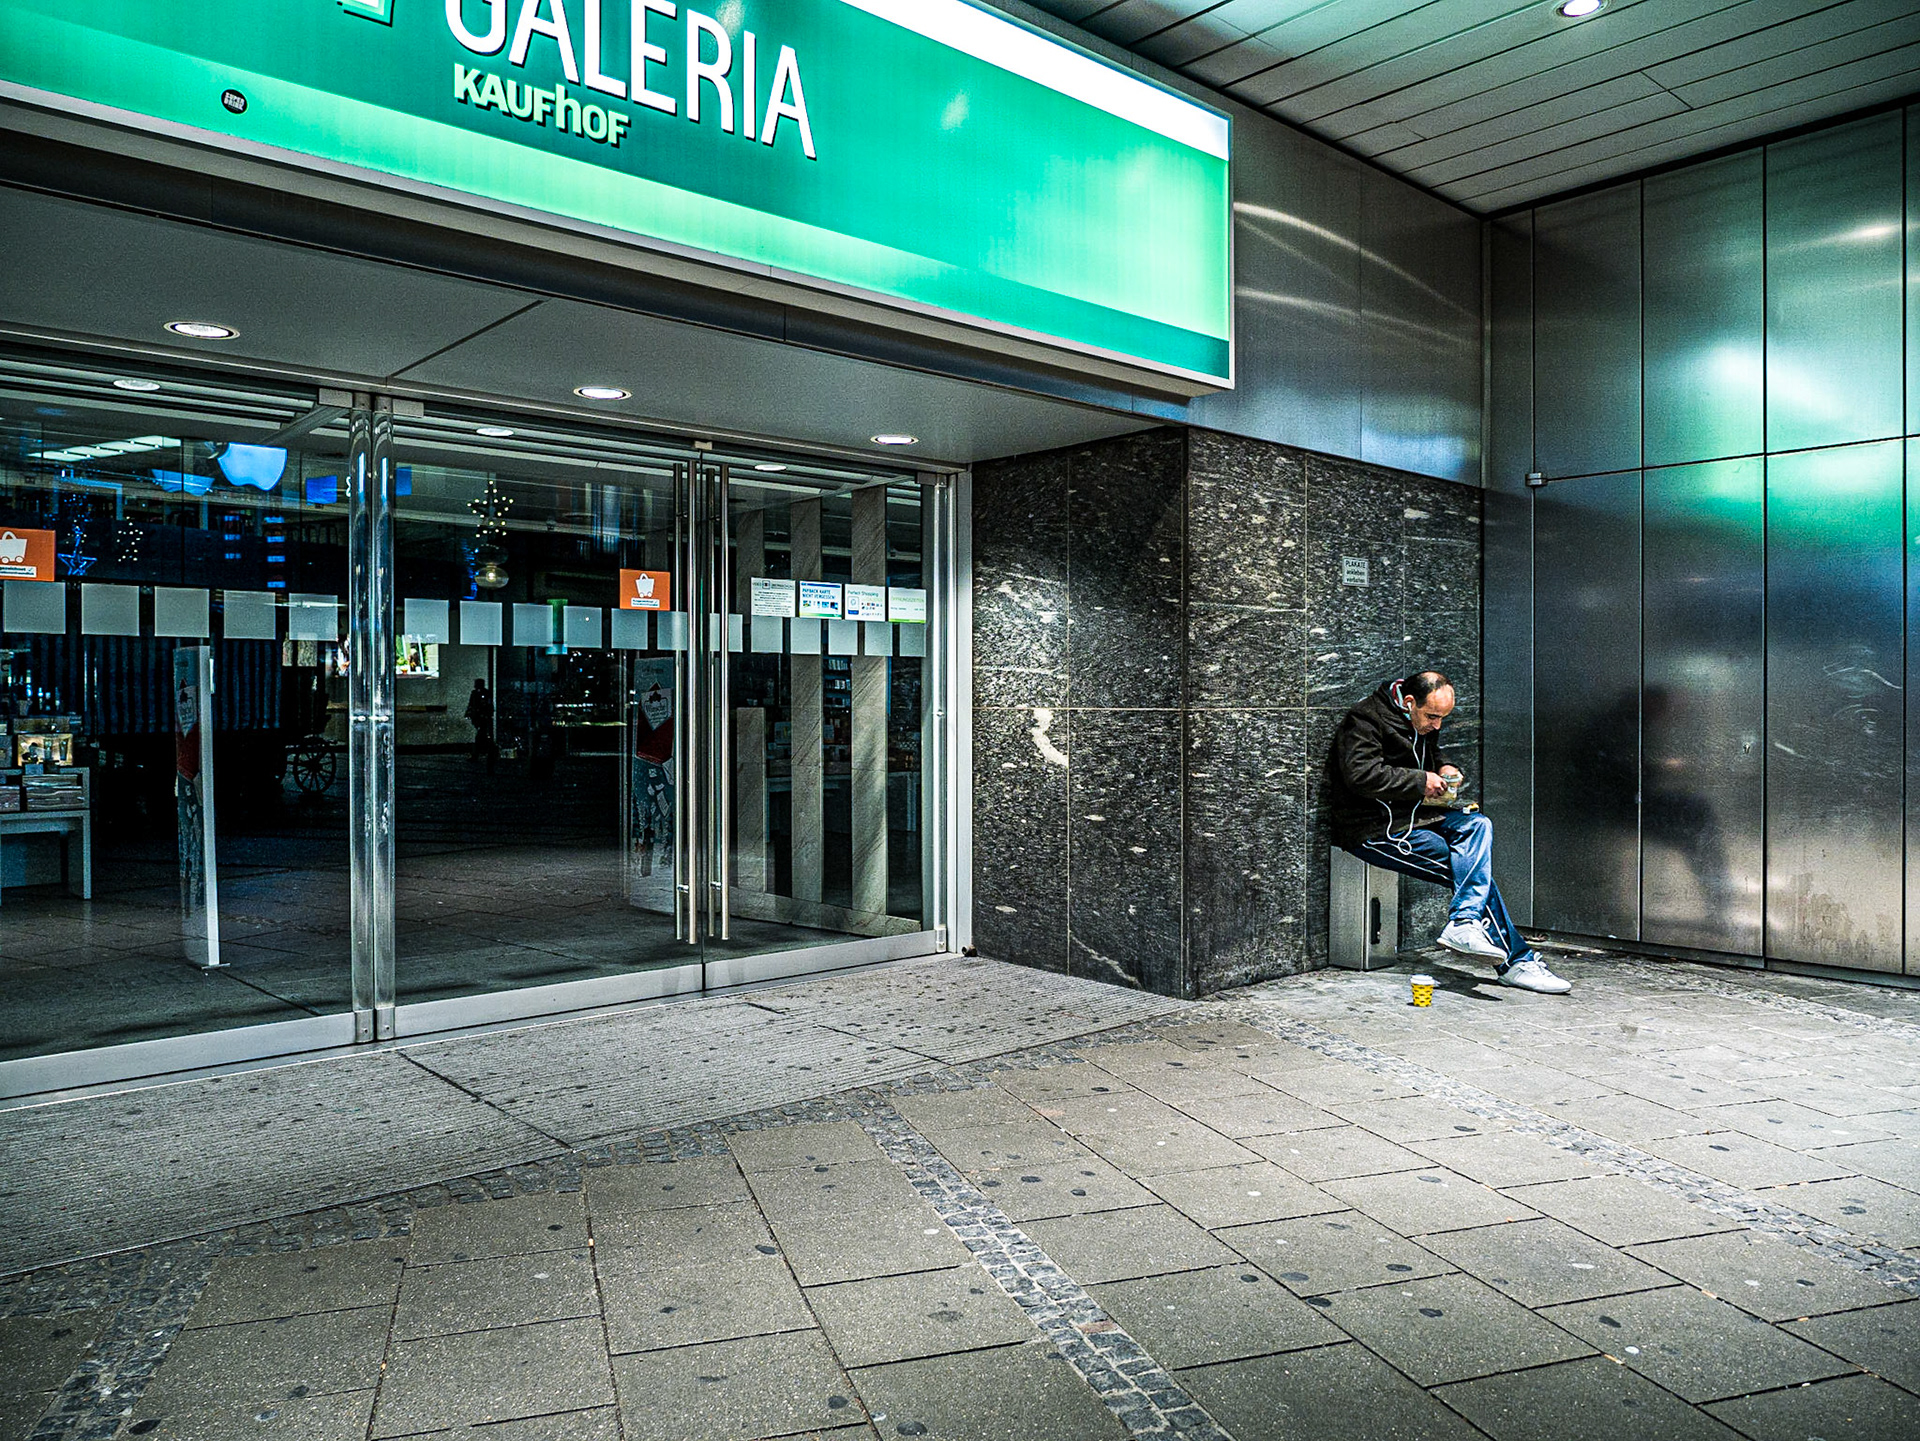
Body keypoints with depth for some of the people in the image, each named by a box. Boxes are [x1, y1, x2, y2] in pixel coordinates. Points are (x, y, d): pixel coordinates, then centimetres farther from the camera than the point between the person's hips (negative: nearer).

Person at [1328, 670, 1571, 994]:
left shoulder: (1423, 724, 14)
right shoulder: (1365, 721, -15)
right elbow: (1361, 775, -27)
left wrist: (1444, 768, 10)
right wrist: (1420, 781, -20)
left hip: (1417, 816, 9)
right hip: (1377, 831, -9)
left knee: (1478, 825, -20)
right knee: (1473, 867, -17)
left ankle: (1463, 924, -28)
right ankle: (1516, 961, -14)